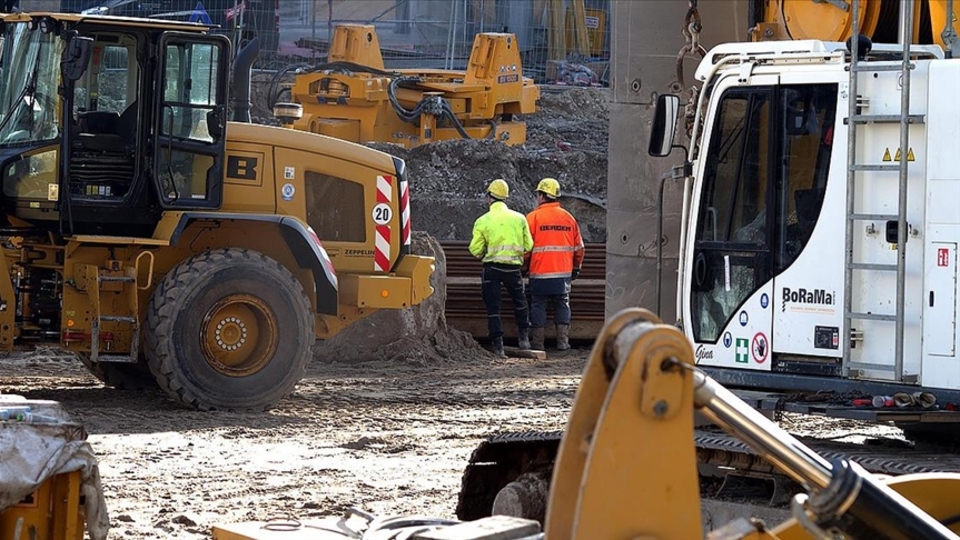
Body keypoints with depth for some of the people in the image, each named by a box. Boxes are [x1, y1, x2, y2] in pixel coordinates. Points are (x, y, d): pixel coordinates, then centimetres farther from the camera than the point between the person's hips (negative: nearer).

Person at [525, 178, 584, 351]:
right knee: (562, 304, 11)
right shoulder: (568, 218, 6)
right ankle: (563, 341, 8)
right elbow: (578, 247, 11)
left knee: (538, 305, 5)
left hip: (540, 272, -3)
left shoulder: (533, 217, -6)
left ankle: (537, 343, 5)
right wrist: (576, 268, 22)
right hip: (564, 272, 3)